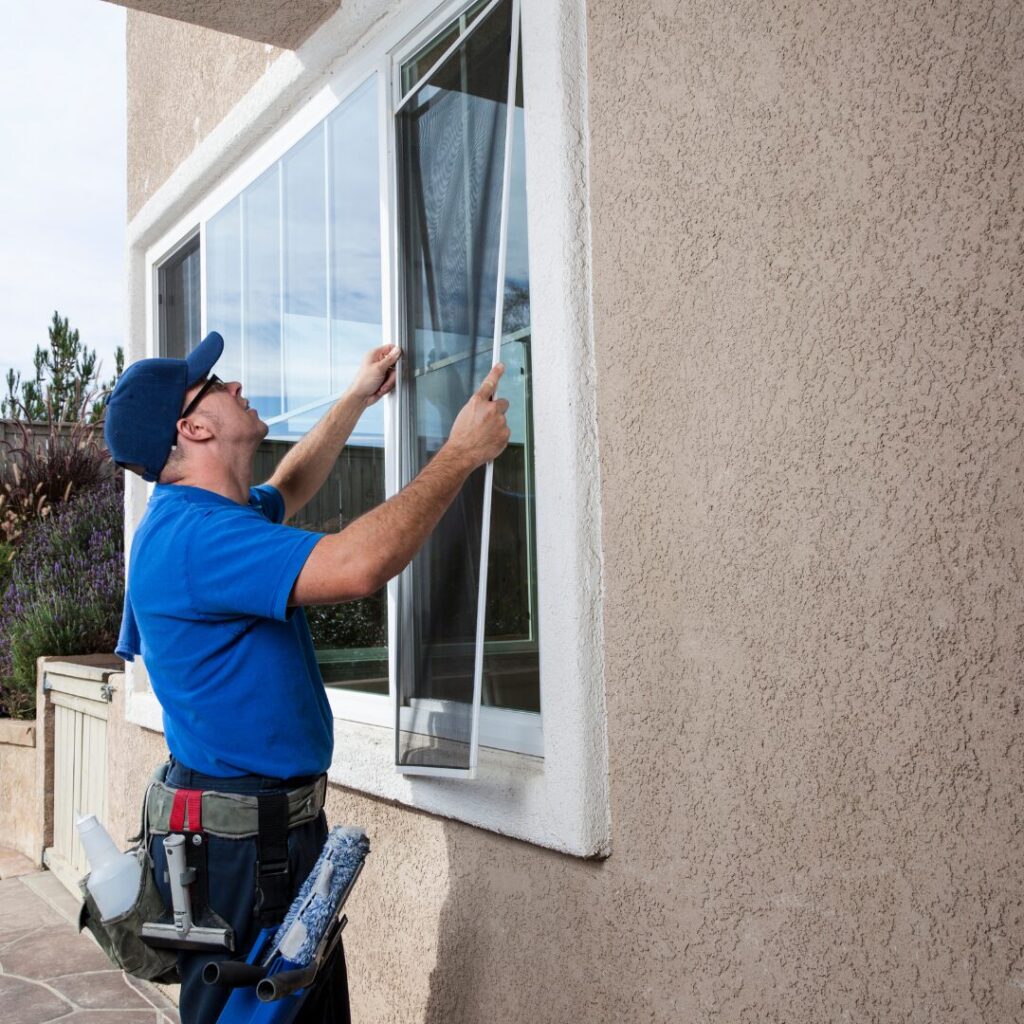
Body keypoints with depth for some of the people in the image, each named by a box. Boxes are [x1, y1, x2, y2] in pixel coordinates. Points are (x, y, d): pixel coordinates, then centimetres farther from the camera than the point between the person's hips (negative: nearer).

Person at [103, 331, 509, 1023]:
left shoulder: (209, 517, 11)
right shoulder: (192, 533, -23)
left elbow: (287, 492, 33)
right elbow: (356, 565, -35)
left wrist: (357, 399, 34)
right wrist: (463, 452, -23)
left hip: (279, 825, 10)